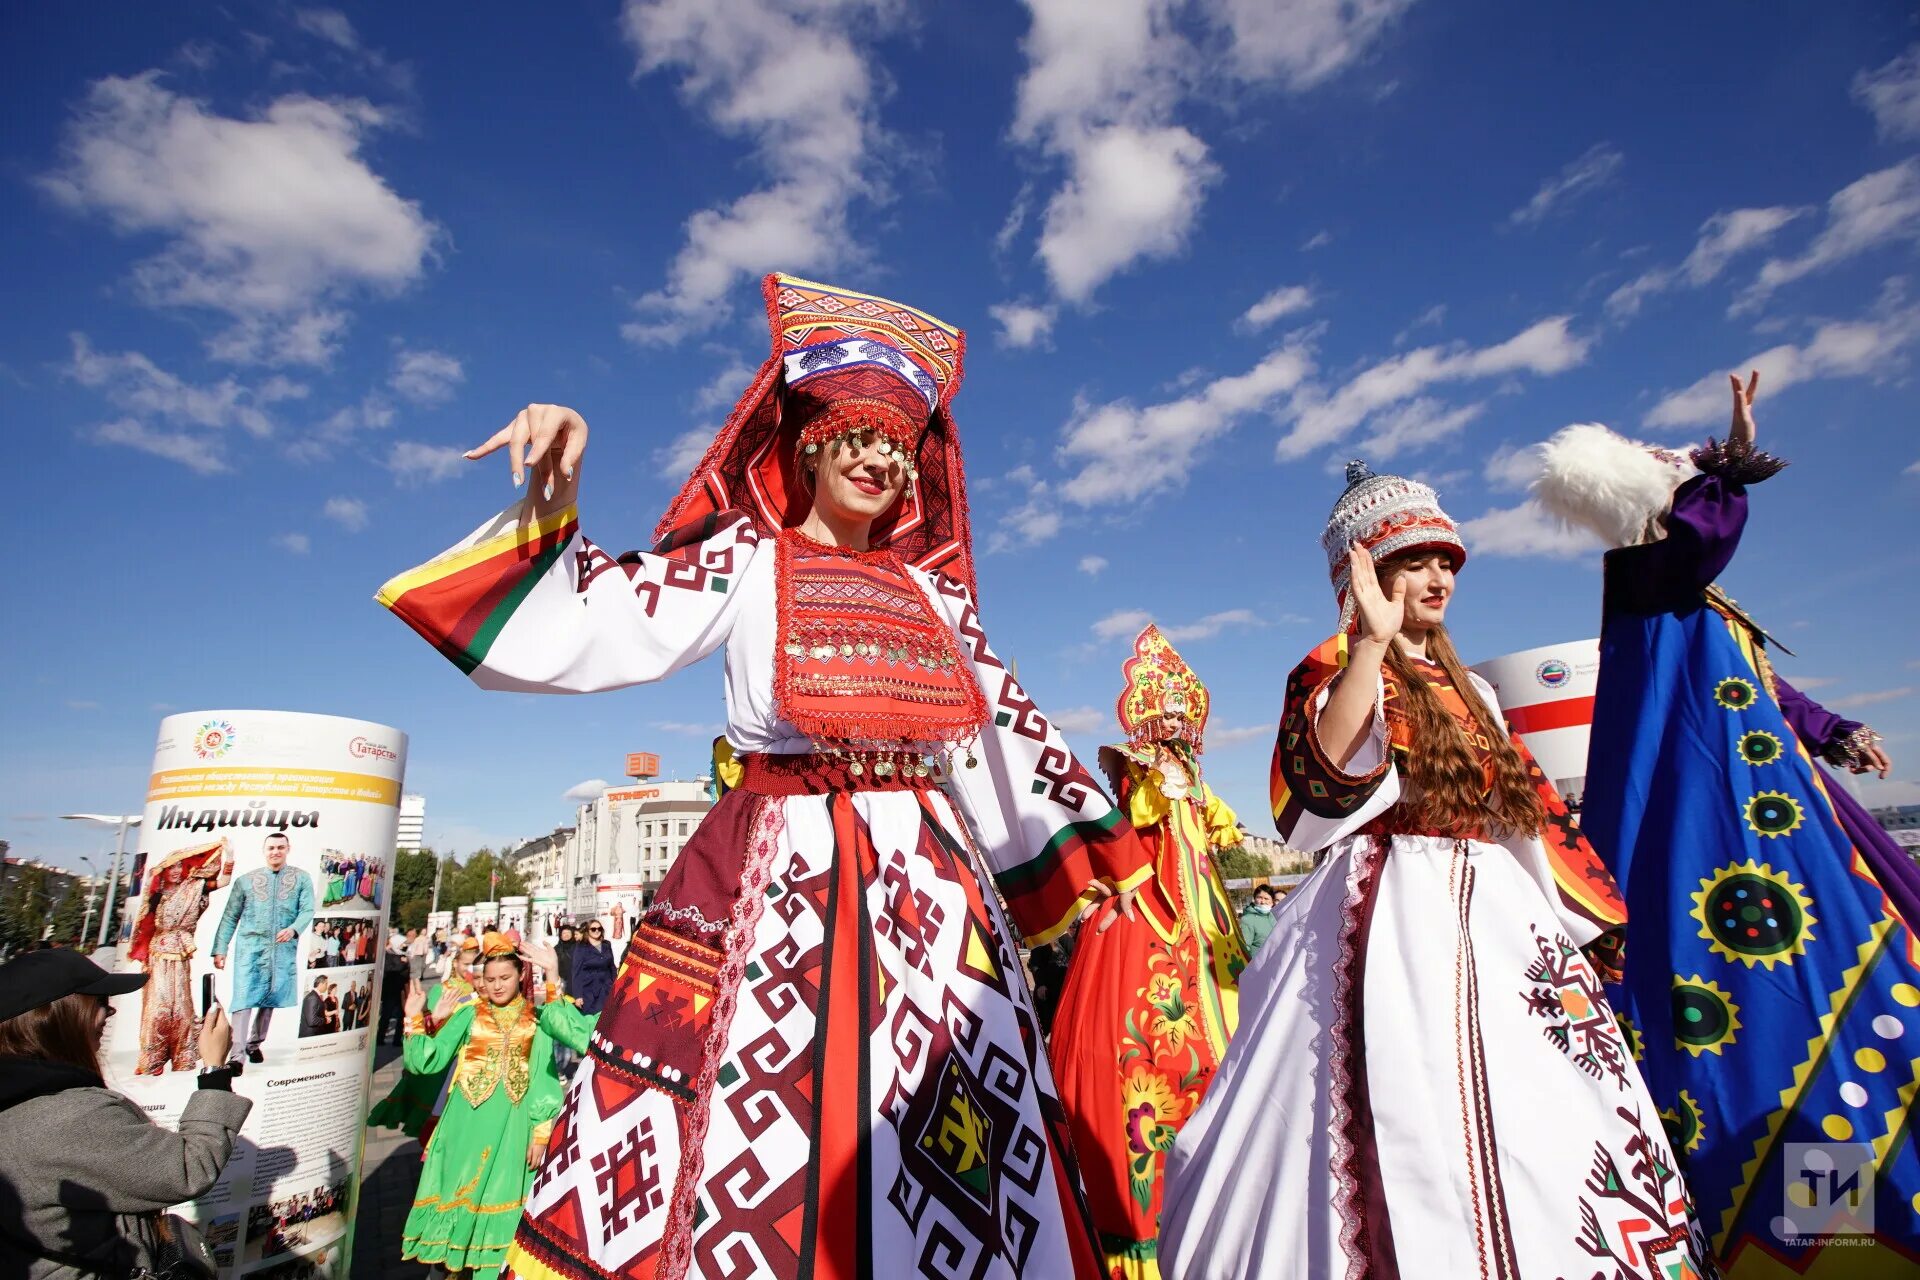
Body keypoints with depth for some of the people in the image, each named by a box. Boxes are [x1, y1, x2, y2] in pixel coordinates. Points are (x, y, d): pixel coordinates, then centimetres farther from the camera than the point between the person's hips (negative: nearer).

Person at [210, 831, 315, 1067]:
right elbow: (230, 917, 7)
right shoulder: (246, 880, 6)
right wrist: (220, 950, 1)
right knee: (244, 997, -9)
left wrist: (293, 929, -23)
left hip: (283, 949, 1)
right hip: (250, 947, -1)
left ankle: (255, 1044, 27)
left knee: (270, 998, 10)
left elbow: (308, 911, -4)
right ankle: (237, 1053, -9)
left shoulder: (302, 879, 4)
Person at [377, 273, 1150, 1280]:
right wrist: (551, 499, -19)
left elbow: (1011, 728, 19)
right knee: (759, 1125, 2)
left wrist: (1087, 845, 21)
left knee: (952, 1152, 8)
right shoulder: (745, 558, 4)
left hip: (928, 879, 4)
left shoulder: (935, 592, 14)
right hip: (778, 880, -3)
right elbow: (582, 631, -6)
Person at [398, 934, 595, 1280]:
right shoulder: (469, 1015, 2)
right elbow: (428, 1061, 1)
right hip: (466, 1126, 1)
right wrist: (415, 1019, -8)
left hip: (511, 1129, 0)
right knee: (458, 1193, 9)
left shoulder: (537, 1021, 0)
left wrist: (541, 1132, -3)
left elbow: (546, 1082, 0)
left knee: (497, 1199, 7)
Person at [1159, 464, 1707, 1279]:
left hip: (1497, 916, 8)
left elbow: (1529, 811, 22)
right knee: (1421, 1127, -7)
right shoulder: (1335, 670, -4)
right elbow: (1321, 780, -26)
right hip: (1395, 923, -8)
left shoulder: (1466, 687, 18)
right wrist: (1373, 640, -26)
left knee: (1542, 1122, 11)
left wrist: (1584, 917, 20)